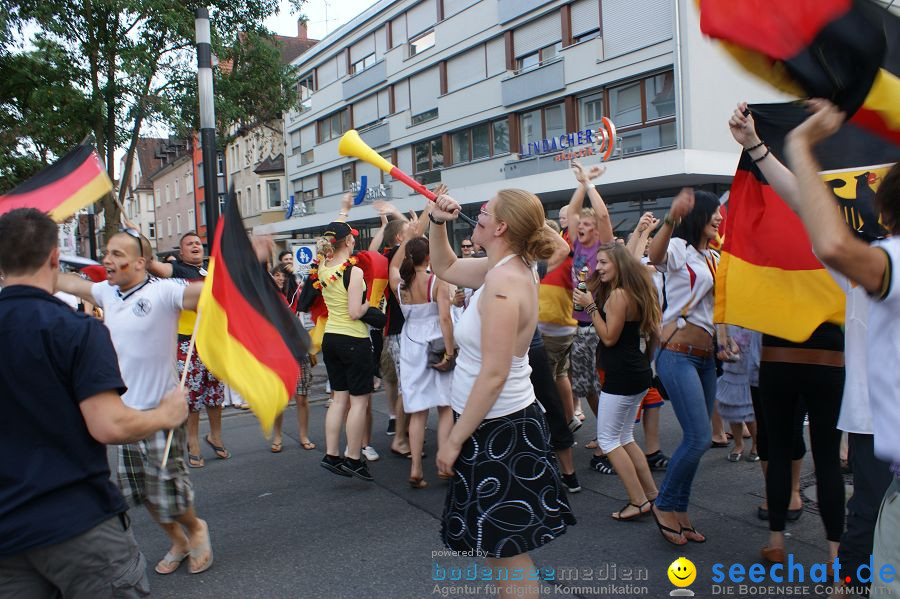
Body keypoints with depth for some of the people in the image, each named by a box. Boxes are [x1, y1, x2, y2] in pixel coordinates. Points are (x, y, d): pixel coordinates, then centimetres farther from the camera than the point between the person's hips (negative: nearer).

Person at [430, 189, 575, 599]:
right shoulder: (504, 268, 4)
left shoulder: (504, 280, -24)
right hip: (497, 422, 10)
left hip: (497, 428, -10)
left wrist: (454, 439, -19)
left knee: (507, 552, 4)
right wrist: (438, 222, 4)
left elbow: (494, 374, -25)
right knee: (499, 547, 22)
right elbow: (444, 267, 20)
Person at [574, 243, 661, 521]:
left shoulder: (618, 295, -17)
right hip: (637, 372, 11)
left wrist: (590, 306, -15)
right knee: (625, 438, 18)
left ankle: (638, 501, 2)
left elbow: (609, 337, -17)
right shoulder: (633, 292, 14)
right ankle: (651, 494, 22)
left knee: (607, 439, -1)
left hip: (622, 375, -10)